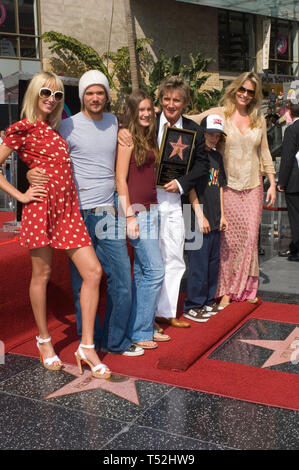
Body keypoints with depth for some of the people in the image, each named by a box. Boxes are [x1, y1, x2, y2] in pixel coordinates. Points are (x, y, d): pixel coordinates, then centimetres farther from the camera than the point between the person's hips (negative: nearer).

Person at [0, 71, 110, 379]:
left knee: (93, 271, -3)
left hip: (68, 208, 7)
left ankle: (86, 345, 5)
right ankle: (44, 340, 26)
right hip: (42, 207, -6)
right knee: (42, 274, 6)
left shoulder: (56, 128, 19)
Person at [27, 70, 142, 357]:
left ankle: (117, 341, 18)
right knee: (83, 281, 5)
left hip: (109, 214, 4)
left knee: (121, 277, 3)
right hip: (79, 214, -4)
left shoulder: (113, 122, 11)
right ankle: (91, 341, 22)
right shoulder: (68, 126, -2)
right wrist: (31, 174, -20)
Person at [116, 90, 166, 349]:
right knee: (155, 271, -8)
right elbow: (121, 179, -12)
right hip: (137, 210, -8)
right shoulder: (127, 138, -8)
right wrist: (129, 216, -16)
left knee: (142, 272, 12)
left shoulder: (148, 138, 15)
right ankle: (140, 331, 3)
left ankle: (143, 327, 21)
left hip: (151, 209, 8)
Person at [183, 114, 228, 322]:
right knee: (199, 264, -4)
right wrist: (200, 216, -16)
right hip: (199, 221, -8)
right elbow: (190, 187, -13)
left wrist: (222, 215, 16)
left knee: (213, 262, 14)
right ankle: (192, 306, 8)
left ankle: (208, 301, 26)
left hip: (214, 221, 8)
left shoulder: (217, 156, 15)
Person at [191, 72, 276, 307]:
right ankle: (226, 289, 12)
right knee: (228, 238, -2)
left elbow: (264, 152, 16)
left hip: (253, 186, 3)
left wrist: (272, 182, 12)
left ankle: (246, 288, 18)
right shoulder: (219, 114, -1)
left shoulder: (259, 118, 11)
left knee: (251, 236, 3)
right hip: (228, 186, -3)